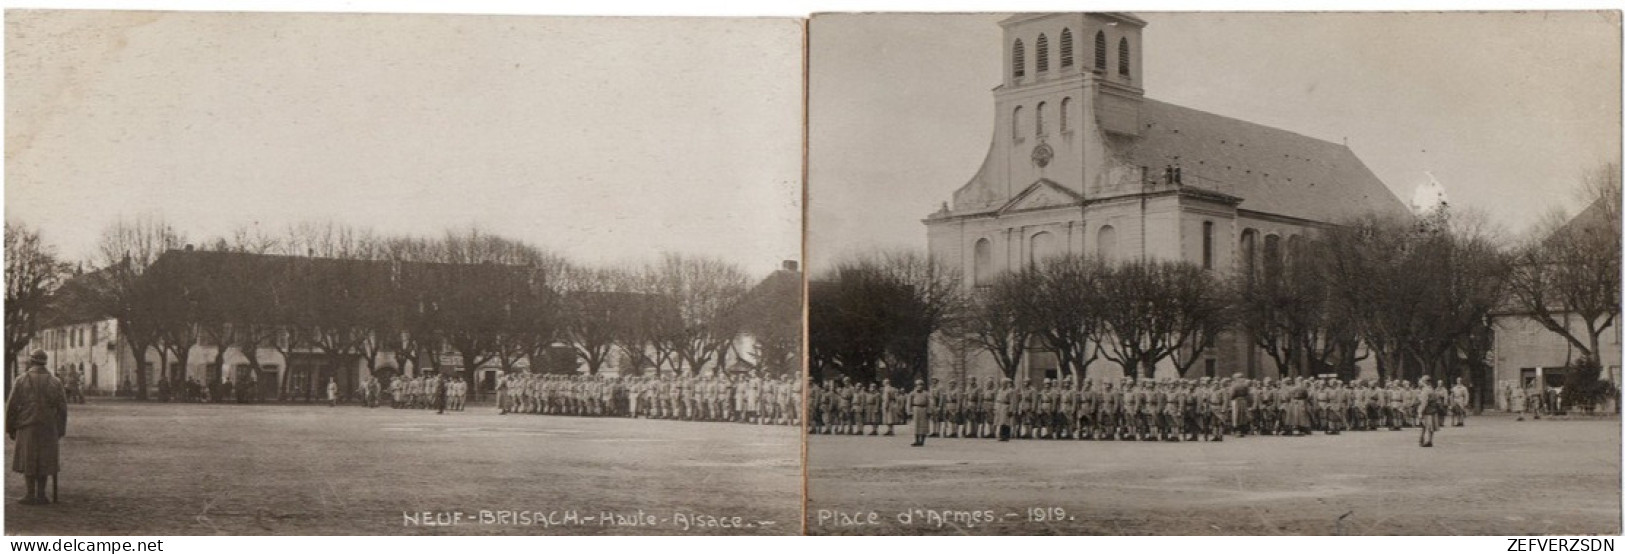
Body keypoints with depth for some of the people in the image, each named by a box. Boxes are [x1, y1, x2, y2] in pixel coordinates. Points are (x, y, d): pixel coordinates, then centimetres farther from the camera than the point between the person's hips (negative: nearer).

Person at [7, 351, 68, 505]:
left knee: (28, 461, 6)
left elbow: (12, 406, -5)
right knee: (44, 461, 9)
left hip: (27, 428, -1)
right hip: (48, 428, 1)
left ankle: (31, 495, 4)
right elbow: (62, 408, 0)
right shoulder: (55, 382, 1)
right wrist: (60, 431, 8)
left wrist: (10, 429, 3)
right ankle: (41, 495, 7)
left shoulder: (21, 380, -4)